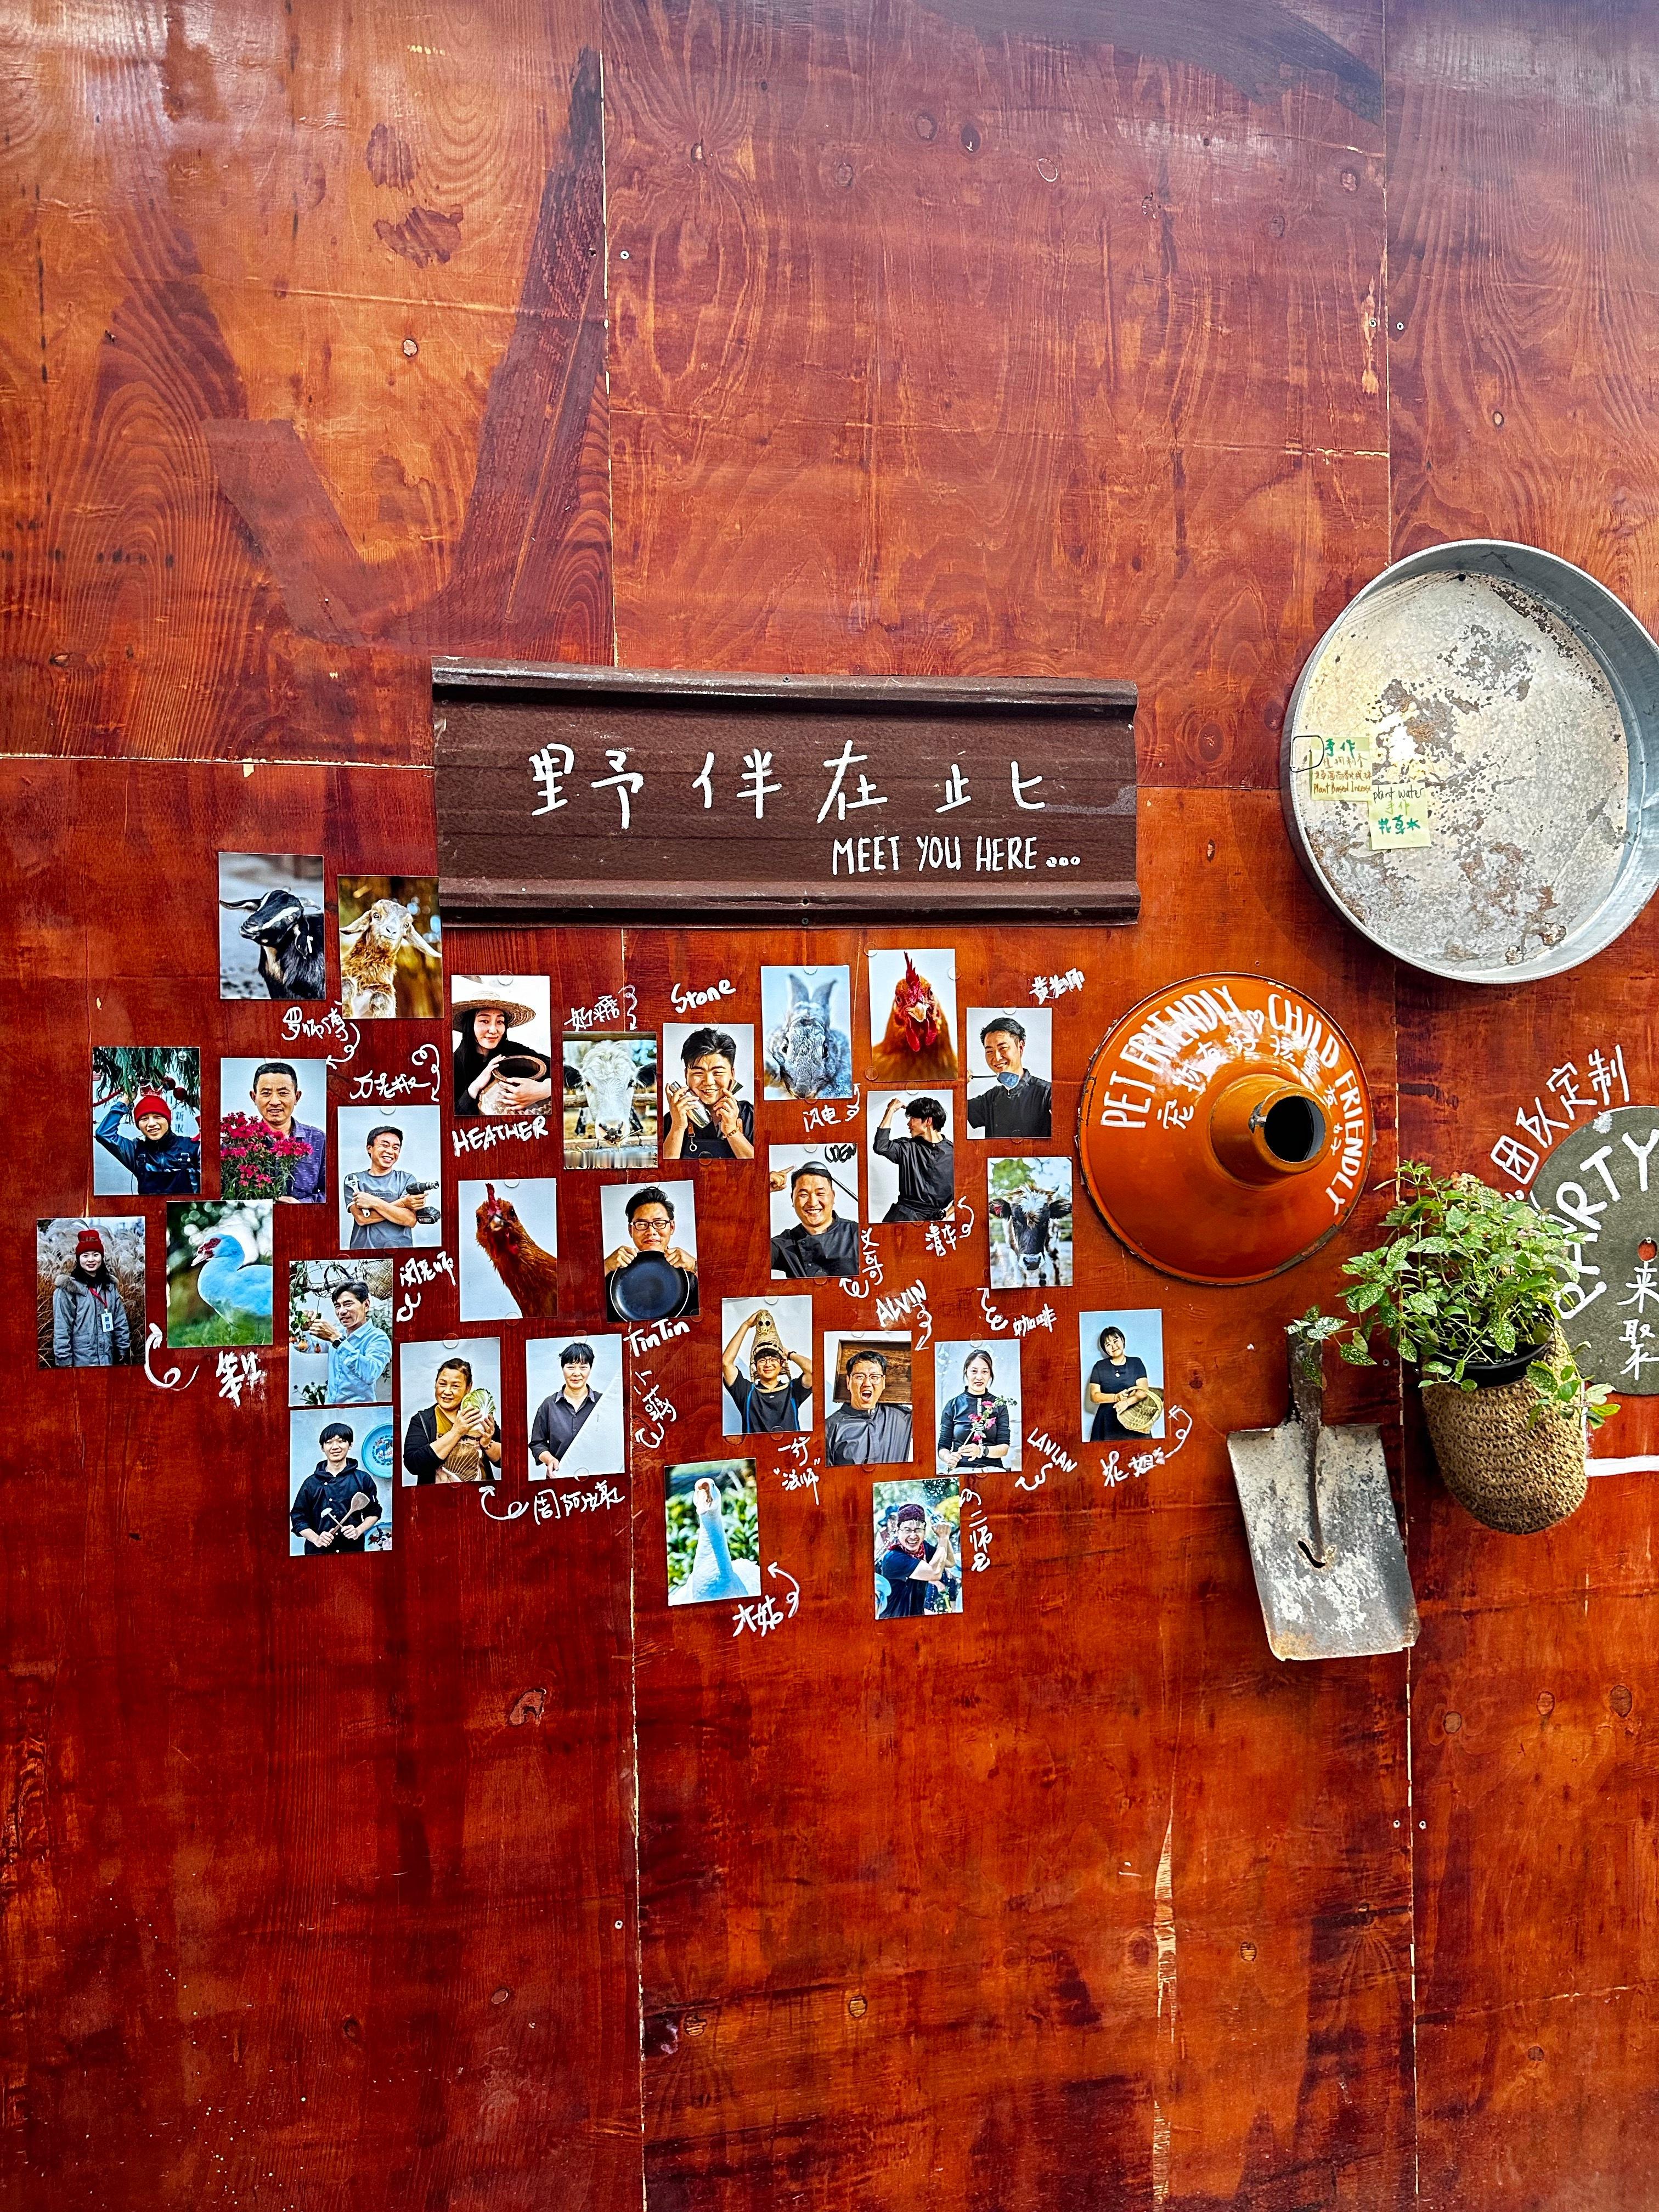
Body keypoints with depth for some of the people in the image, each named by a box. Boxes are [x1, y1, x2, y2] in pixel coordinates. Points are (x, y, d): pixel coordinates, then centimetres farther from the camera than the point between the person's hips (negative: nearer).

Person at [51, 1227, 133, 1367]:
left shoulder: (111, 1287, 8)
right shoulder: (68, 1289, -7)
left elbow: (121, 1324, 11)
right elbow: (61, 1331, -9)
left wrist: (123, 1355, 8)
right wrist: (65, 1363, -12)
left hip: (108, 1361, 4)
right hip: (80, 1363, -4)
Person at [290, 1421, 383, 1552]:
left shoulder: (363, 1479, 0)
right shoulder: (311, 1483, 1)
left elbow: (373, 1513, 8)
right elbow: (299, 1518, 3)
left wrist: (358, 1531, -9)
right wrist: (316, 1539, -12)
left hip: (354, 1550, 0)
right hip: (319, 1552, 0)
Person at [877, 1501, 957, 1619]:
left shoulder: (924, 1547, -2)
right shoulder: (892, 1558, -24)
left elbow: (950, 1563, 14)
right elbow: (934, 1573, -30)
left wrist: (946, 1537, -3)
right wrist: (943, 1538, -19)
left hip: (917, 1616, 8)